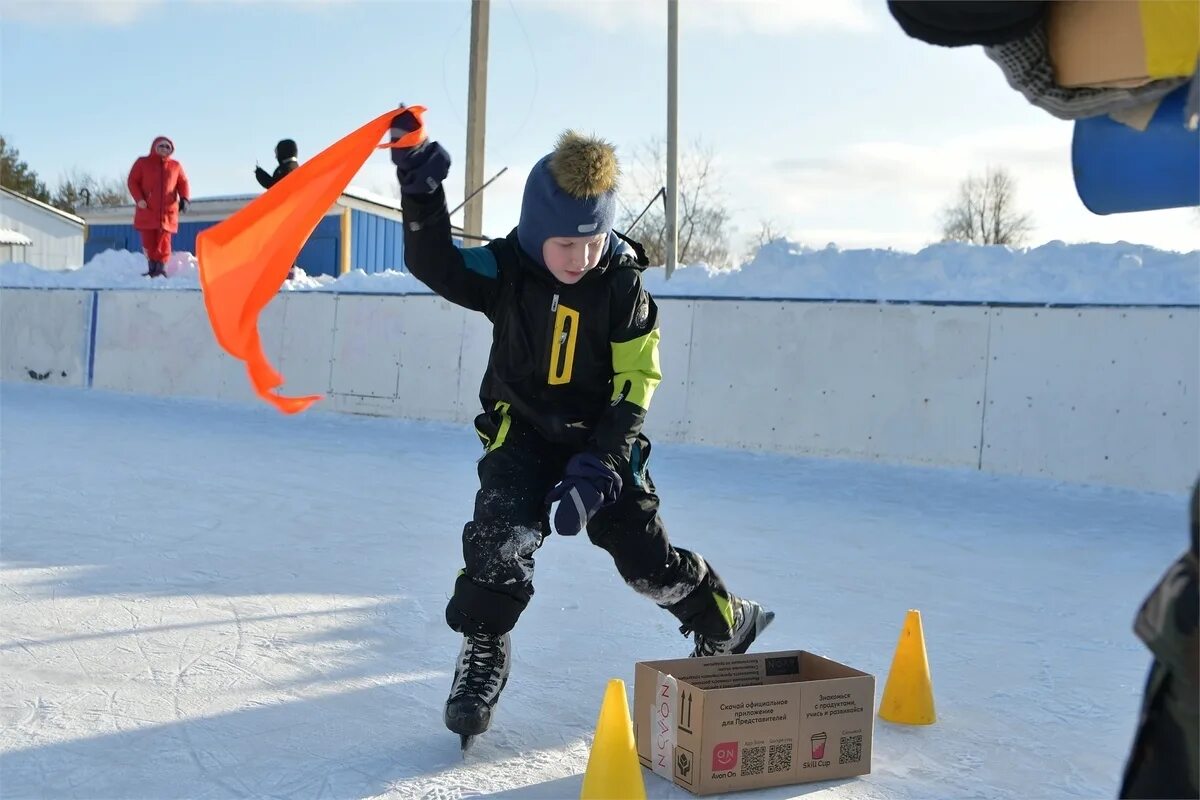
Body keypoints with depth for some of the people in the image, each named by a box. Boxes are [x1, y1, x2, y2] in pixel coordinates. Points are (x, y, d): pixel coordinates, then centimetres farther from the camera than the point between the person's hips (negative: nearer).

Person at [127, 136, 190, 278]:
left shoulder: (175, 166, 11)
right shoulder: (142, 163, 8)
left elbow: (183, 183, 10)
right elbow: (132, 181, 4)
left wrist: (184, 198, -10)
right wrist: (139, 199, -11)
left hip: (167, 210, 0)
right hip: (147, 210, 0)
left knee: (163, 241, -5)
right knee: (149, 241, 0)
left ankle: (161, 267, -2)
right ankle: (152, 267, 9)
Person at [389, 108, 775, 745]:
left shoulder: (622, 287, -15)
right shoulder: (504, 271, -12)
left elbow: (635, 381, -14)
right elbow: (434, 264, -22)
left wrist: (600, 464, -22)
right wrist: (420, 188, -37)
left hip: (602, 441, 0)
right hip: (521, 434, 1)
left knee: (647, 556, 2)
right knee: (500, 538, -22)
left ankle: (725, 625, 30)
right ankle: (482, 653, 0)